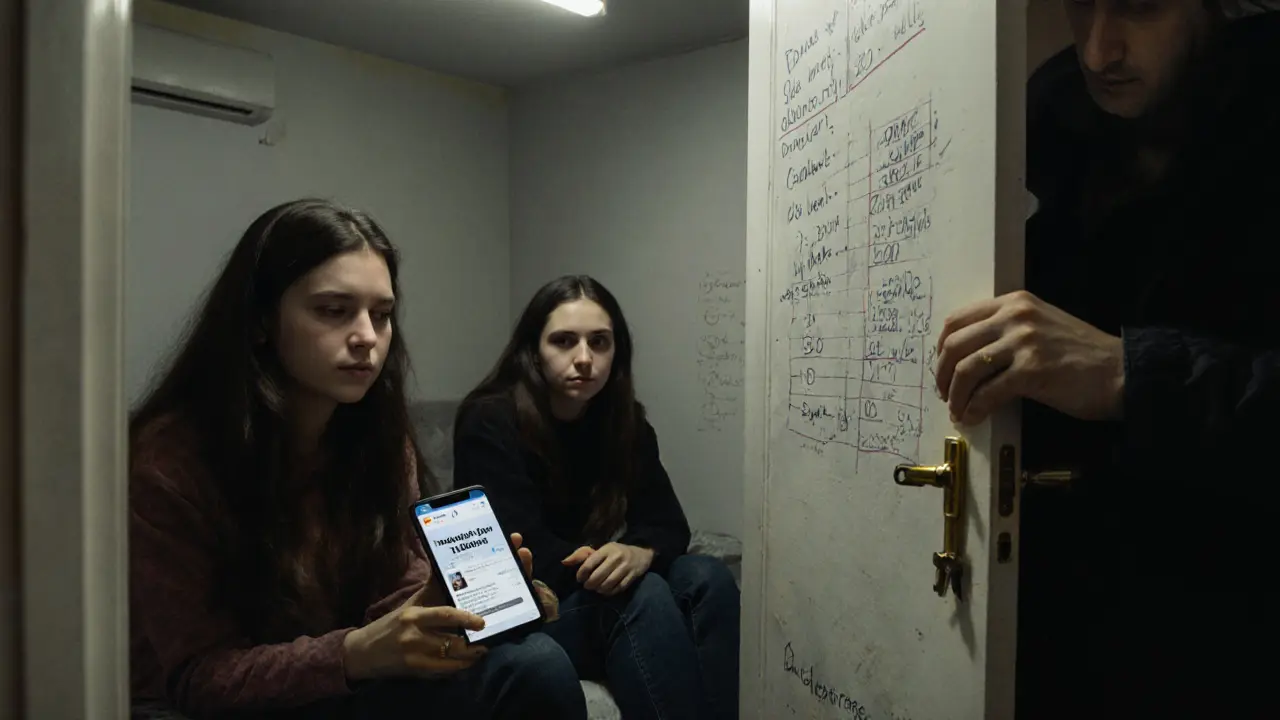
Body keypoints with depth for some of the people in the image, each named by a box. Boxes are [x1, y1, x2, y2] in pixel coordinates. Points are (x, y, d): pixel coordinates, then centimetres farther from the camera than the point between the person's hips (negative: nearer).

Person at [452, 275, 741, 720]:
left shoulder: (626, 423, 2)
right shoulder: (490, 423, -15)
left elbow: (669, 525, -4)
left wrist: (640, 555, -27)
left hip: (597, 593, 6)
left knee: (707, 578, -21)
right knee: (645, 595, -32)